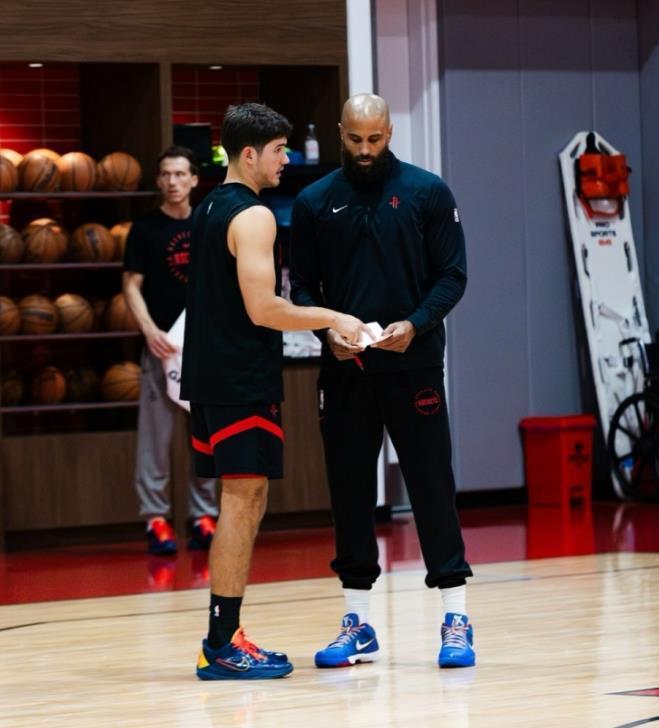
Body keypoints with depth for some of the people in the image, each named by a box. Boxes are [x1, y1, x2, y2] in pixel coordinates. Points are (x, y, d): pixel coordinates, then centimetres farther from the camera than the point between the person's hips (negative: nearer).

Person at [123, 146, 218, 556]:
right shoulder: (146, 229, 0)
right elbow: (132, 285, -3)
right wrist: (149, 330, -17)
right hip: (164, 344, -3)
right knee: (157, 432, -4)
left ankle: (204, 515, 11)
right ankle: (156, 517, 0)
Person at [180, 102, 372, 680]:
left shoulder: (209, 210, 16)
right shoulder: (253, 216, -13)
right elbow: (263, 309, -21)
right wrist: (333, 320, -12)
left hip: (210, 375, 10)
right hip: (243, 380, -10)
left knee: (242, 504, 13)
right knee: (243, 502, -8)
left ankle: (225, 638, 14)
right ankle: (223, 646, -8)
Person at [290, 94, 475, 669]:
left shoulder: (427, 192, 1)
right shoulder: (315, 202, 6)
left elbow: (452, 275, -1)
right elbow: (302, 287, 8)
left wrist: (415, 325, -17)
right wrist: (328, 332, -11)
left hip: (413, 365, -2)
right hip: (344, 369, 2)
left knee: (433, 487, -1)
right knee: (349, 491, 6)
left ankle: (456, 620, 5)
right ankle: (358, 625, 15)